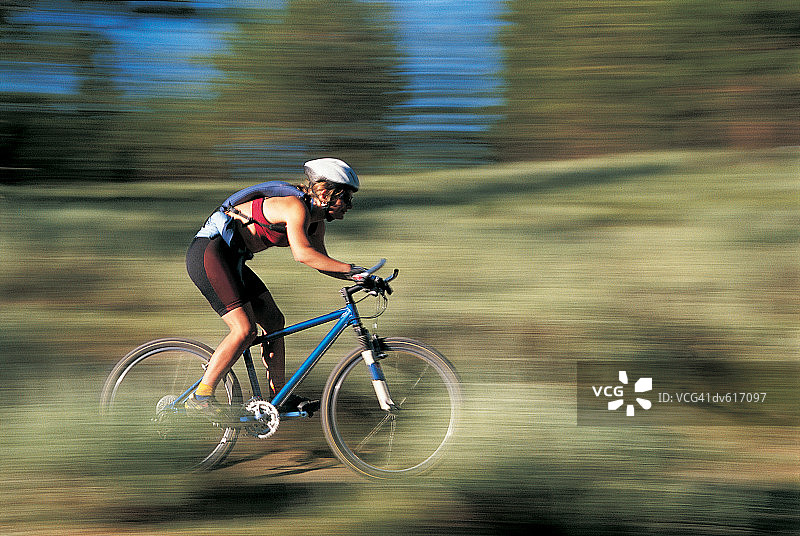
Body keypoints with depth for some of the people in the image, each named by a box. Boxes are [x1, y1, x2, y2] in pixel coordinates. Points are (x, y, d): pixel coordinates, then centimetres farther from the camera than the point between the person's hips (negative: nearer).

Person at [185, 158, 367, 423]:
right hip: (209, 252, -10)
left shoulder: (316, 221, 9)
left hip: (230, 260, 10)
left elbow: (322, 261, 18)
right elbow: (302, 254, -34)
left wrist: (362, 278, 6)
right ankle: (201, 397, -10)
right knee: (245, 329, -18)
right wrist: (351, 269, -33)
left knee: (274, 321, 11)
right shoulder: (296, 206, -20)